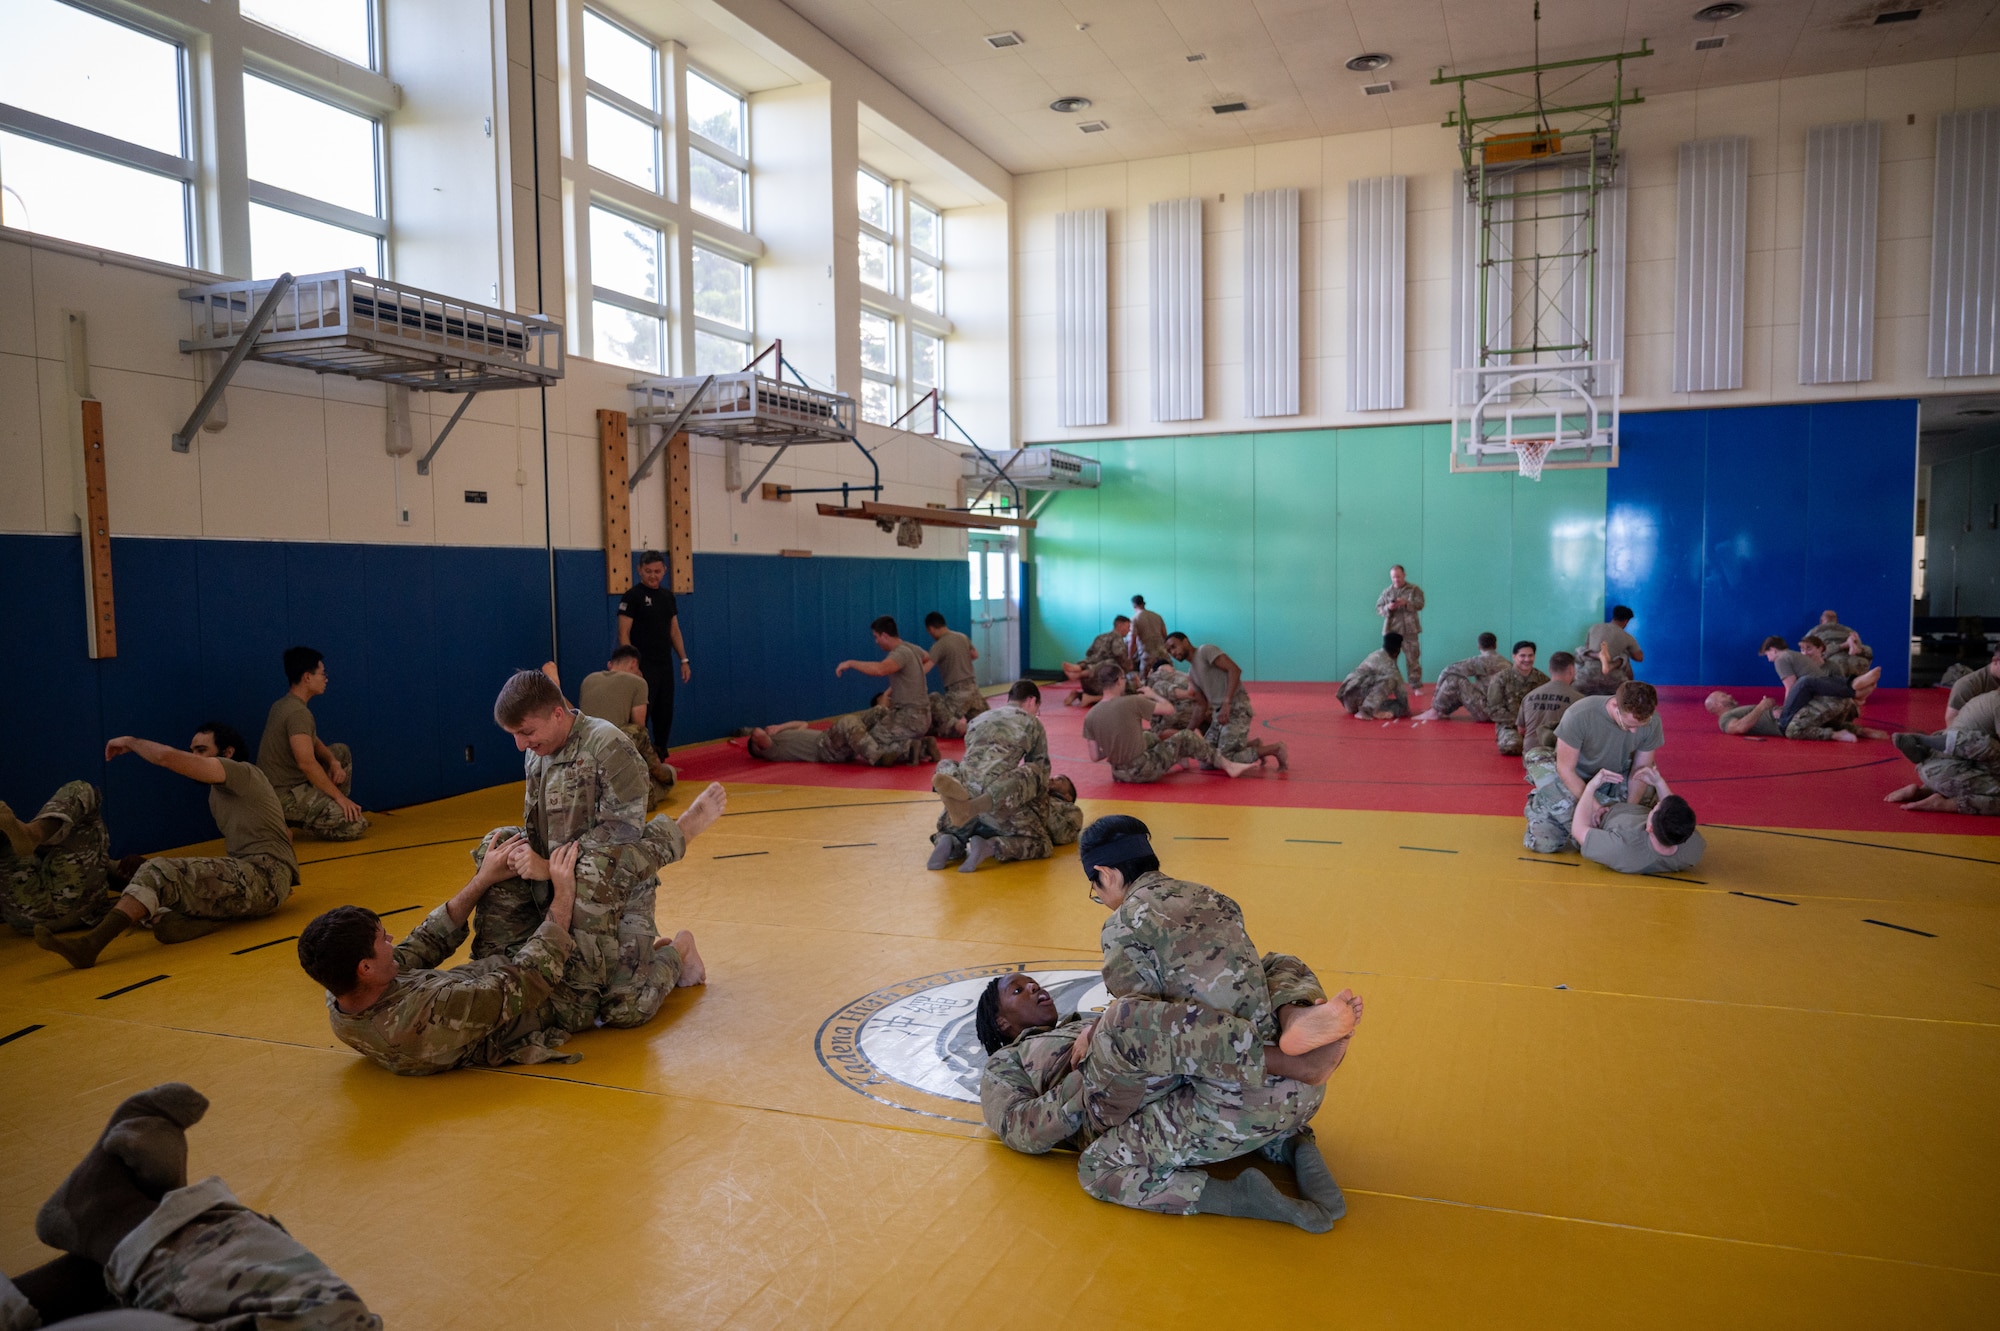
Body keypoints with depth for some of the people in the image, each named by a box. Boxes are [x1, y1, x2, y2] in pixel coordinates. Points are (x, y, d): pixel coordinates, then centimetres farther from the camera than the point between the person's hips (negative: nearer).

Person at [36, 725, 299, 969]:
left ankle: (90, 945, -30)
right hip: (243, 878, 10)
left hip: (264, 877, -10)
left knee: (159, 873, -22)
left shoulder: (242, 773, -4)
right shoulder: (218, 794, 27)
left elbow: (167, 756, -13)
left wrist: (130, 741, 4)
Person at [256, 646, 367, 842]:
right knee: (356, 824, -18)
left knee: (342, 751, 21)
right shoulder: (298, 712, -21)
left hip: (279, 786, 10)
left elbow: (313, 742, 20)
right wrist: (339, 796, -20)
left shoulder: (285, 704, 11)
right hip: (285, 796, -10)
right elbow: (306, 763, -28)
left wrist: (333, 762, -1)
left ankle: (333, 811, 18)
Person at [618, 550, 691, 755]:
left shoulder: (667, 595, 11)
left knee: (665, 714, 11)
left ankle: (660, 757, 21)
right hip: (643, 667, -7)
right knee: (641, 714, -9)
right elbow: (623, 634, -12)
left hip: (665, 665, 7)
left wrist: (684, 660, 9)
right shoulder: (632, 596, -9)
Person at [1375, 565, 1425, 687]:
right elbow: (1378, 608, 5)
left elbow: (1420, 604, -5)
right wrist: (1387, 608, -16)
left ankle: (1416, 685, 4)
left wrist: (1406, 603, -22)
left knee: (1412, 658, -2)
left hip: (1409, 630, -1)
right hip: (1391, 630, 1)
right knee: (1389, 658, 2)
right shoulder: (1386, 591, 8)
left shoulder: (1414, 589, 5)